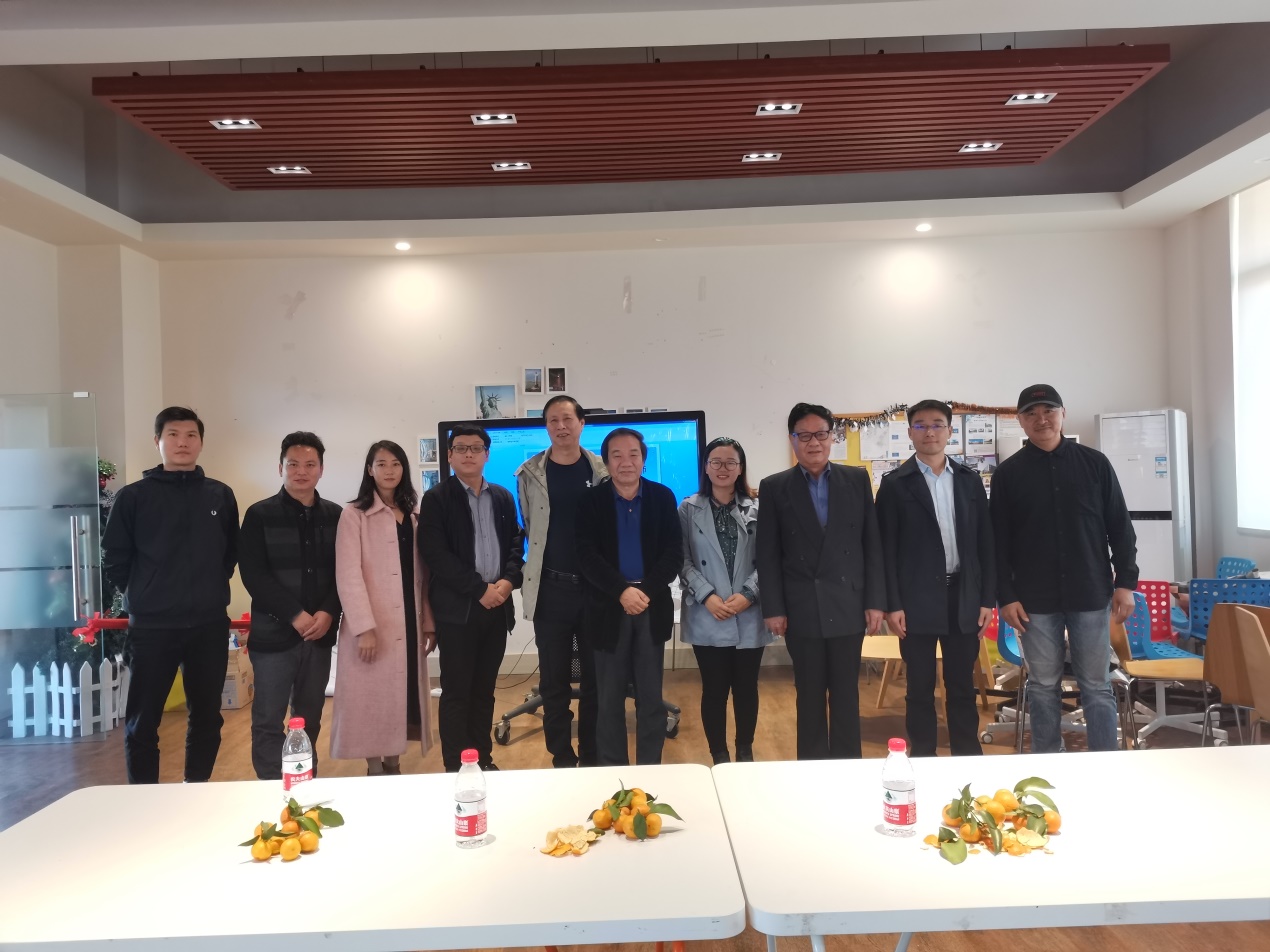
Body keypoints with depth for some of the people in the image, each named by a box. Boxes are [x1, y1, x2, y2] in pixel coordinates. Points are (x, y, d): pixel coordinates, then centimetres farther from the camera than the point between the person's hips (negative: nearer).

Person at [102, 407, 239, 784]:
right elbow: (113, 561, 1)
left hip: (209, 625, 2)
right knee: (142, 722, 5)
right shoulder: (134, 496, -3)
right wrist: (146, 596, 5)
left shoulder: (220, 495, 4)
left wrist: (209, 592, 7)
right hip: (151, 627, -2)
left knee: (207, 717, 12)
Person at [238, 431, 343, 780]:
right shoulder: (260, 514, -2)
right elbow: (253, 574, -9)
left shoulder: (335, 515, 6)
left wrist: (328, 612, -12)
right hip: (274, 633, -2)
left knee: (310, 719, 12)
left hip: (320, 633, 3)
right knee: (268, 720, 2)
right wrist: (295, 615, -15)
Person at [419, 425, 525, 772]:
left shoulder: (503, 497, 13)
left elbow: (516, 545, 11)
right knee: (456, 691, 1)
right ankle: (456, 768, 11)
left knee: (484, 689, 13)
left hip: (497, 606, 4)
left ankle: (483, 759, 23)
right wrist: (480, 589, -14)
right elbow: (436, 554, -11)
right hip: (457, 607, -4)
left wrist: (508, 581, -8)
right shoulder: (436, 498, -2)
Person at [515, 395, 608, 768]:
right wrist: (526, 578, 6)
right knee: (553, 681, 8)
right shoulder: (529, 474, 1)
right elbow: (525, 529, 7)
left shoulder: (602, 471, 1)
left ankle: (592, 761, 23)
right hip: (550, 589, 0)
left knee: (596, 679, 9)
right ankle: (562, 761, 22)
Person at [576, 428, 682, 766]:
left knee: (651, 698, 8)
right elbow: (587, 556, -9)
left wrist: (645, 591, -15)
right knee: (609, 700, 7)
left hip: (652, 606, 1)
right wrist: (622, 591, -20)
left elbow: (674, 553, -3)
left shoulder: (663, 497, 3)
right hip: (608, 608, -1)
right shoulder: (591, 500, -1)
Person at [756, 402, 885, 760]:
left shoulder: (857, 479, 5)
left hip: (848, 606, 1)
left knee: (846, 694, 9)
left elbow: (872, 544, 4)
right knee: (809, 696, 9)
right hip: (801, 609, -1)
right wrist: (773, 608, -5)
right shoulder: (774, 487, 2)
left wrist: (875, 600, -1)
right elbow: (768, 554, 0)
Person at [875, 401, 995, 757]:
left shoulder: (969, 480, 8)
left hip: (964, 598, 3)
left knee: (963, 687, 12)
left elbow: (985, 543, 8)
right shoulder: (895, 484, -2)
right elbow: (886, 549, -4)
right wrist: (892, 604, -10)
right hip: (917, 601, -3)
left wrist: (987, 599, 3)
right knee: (920, 689, 6)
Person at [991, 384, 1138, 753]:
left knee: (1097, 685, 8)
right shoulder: (1008, 473, 1)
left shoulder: (1094, 462, 3)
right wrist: (1005, 596, -4)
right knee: (1044, 686, 9)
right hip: (1035, 599, 0)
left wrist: (1125, 582, 0)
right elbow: (998, 541, 1)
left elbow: (1120, 526, 5)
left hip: (1090, 594, 0)